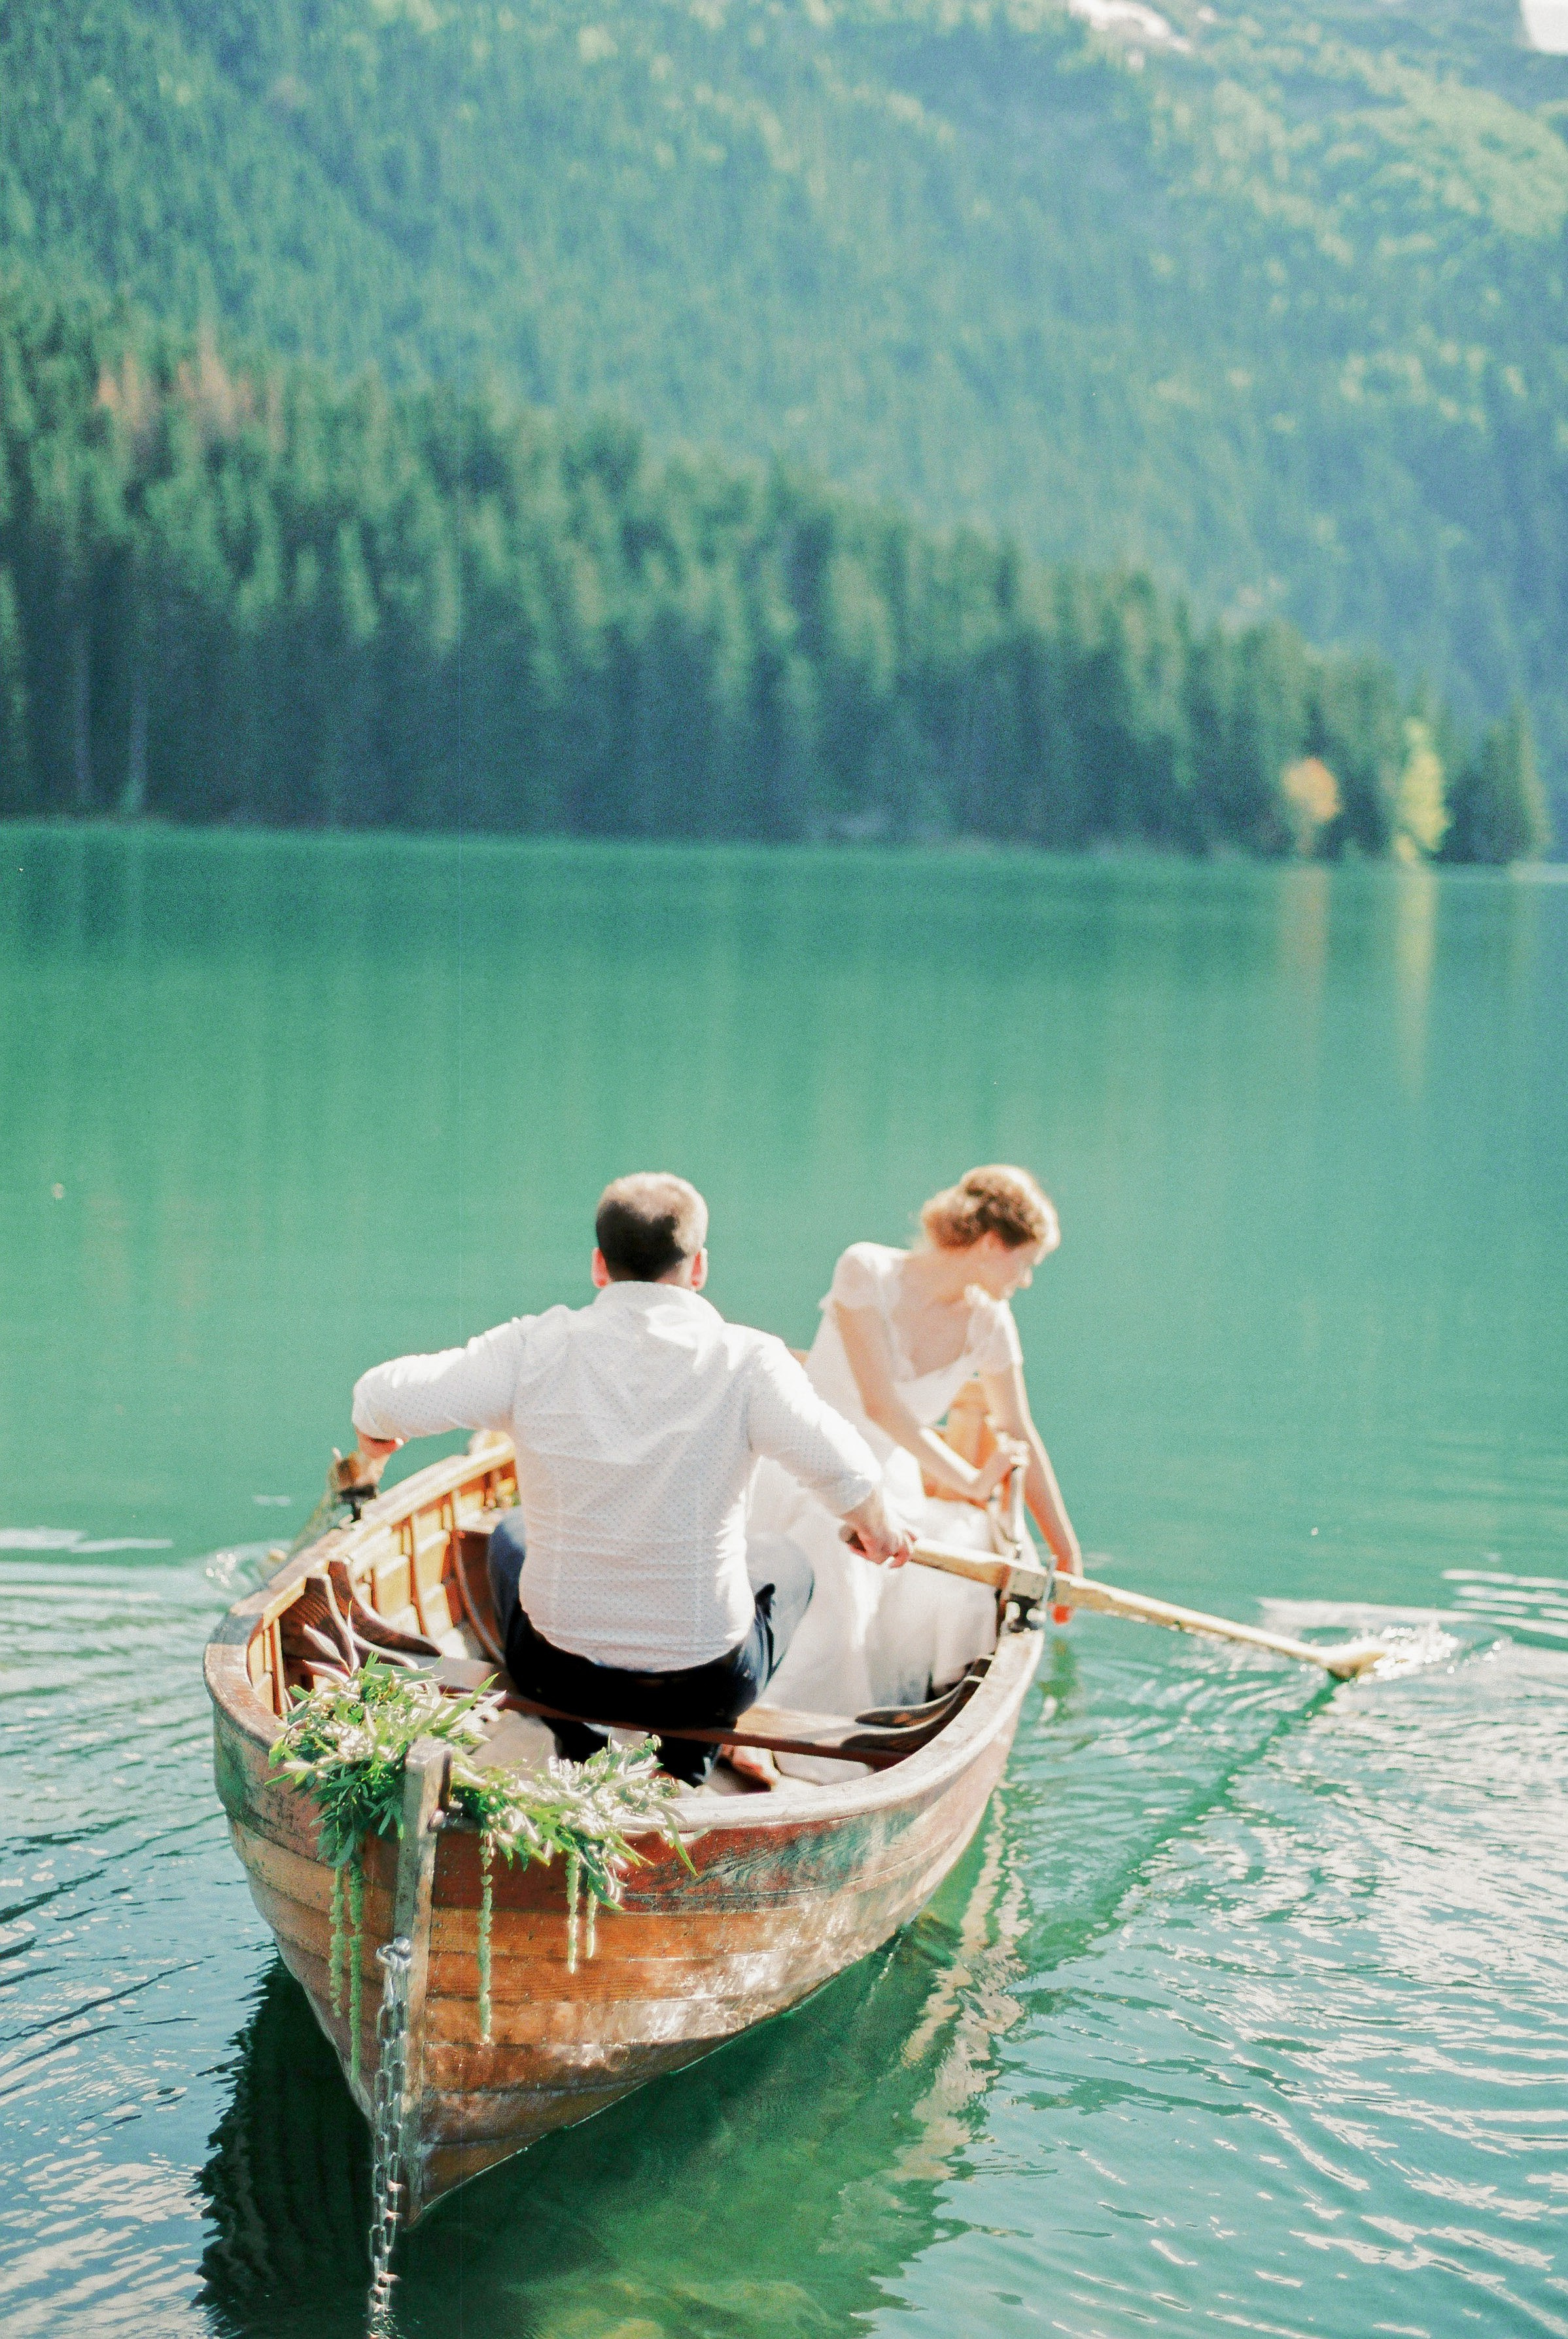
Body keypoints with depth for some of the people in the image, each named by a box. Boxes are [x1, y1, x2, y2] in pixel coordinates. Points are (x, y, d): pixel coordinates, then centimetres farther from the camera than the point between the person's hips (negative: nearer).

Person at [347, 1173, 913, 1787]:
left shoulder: (537, 1349, -12)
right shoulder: (747, 1361, -16)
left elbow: (381, 1402, -11)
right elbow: (846, 1476, -22)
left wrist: (375, 1441, 14)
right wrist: (879, 1529, 1)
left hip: (557, 1673, 1)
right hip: (707, 1686, -1)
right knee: (784, 1561, 32)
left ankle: (582, 1754, 33)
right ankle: (685, 1767, 25)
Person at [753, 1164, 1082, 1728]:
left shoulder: (987, 1322, 0)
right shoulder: (868, 1271, -15)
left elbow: (1021, 1438, 11)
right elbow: (881, 1405, -21)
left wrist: (1067, 1555, 15)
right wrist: (969, 1483, -18)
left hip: (893, 1490, 5)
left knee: (968, 1543, -26)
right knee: (836, 1572, -34)